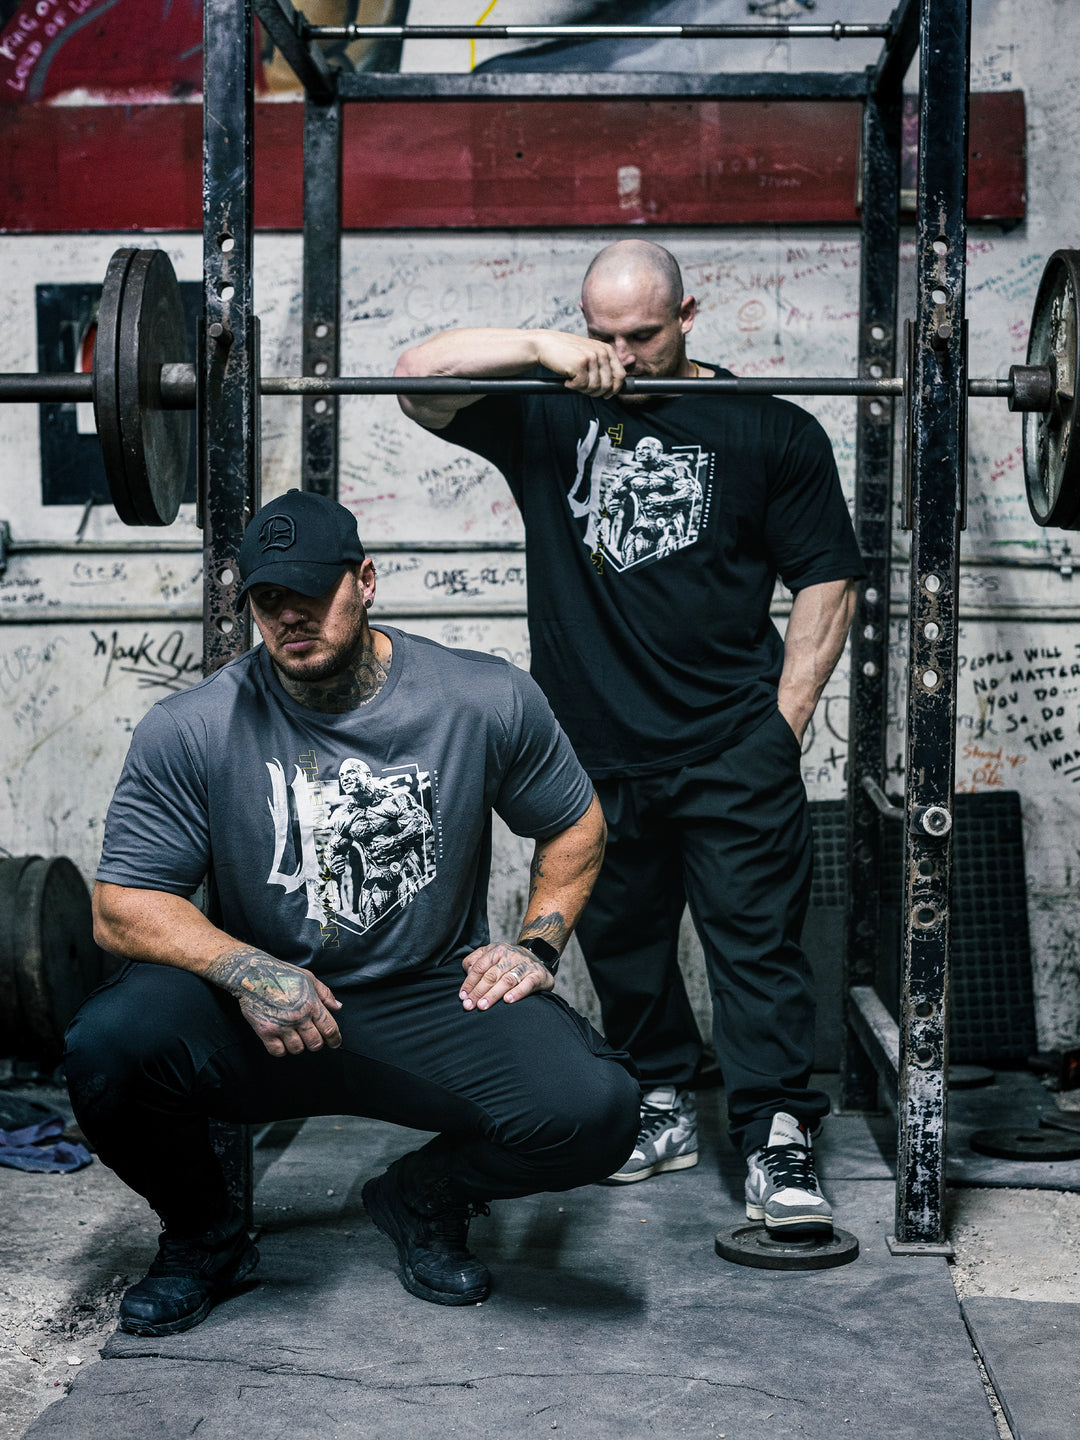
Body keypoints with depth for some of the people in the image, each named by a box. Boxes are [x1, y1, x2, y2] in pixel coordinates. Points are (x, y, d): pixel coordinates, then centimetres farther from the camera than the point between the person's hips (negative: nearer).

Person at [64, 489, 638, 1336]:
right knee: (109, 1045, -30)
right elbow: (122, 908, -6)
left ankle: (423, 1200, 11)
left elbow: (576, 824, 13)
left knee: (595, 1112, -26)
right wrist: (245, 968, -23)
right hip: (258, 1019, 0)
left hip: (435, 1002, 0)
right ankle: (204, 1235, 5)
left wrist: (537, 944, -2)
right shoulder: (190, 732, -6)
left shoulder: (488, 702, -3)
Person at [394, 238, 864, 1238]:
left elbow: (827, 582, 4)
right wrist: (543, 351, -18)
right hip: (595, 749, 3)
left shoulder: (769, 429, 3)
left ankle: (780, 1140, 1)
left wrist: (782, 722, -3)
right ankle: (663, 1109, 29)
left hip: (730, 748, -3)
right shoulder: (548, 412, 8)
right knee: (621, 944, 13)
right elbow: (417, 374, -4)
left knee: (757, 939, -4)